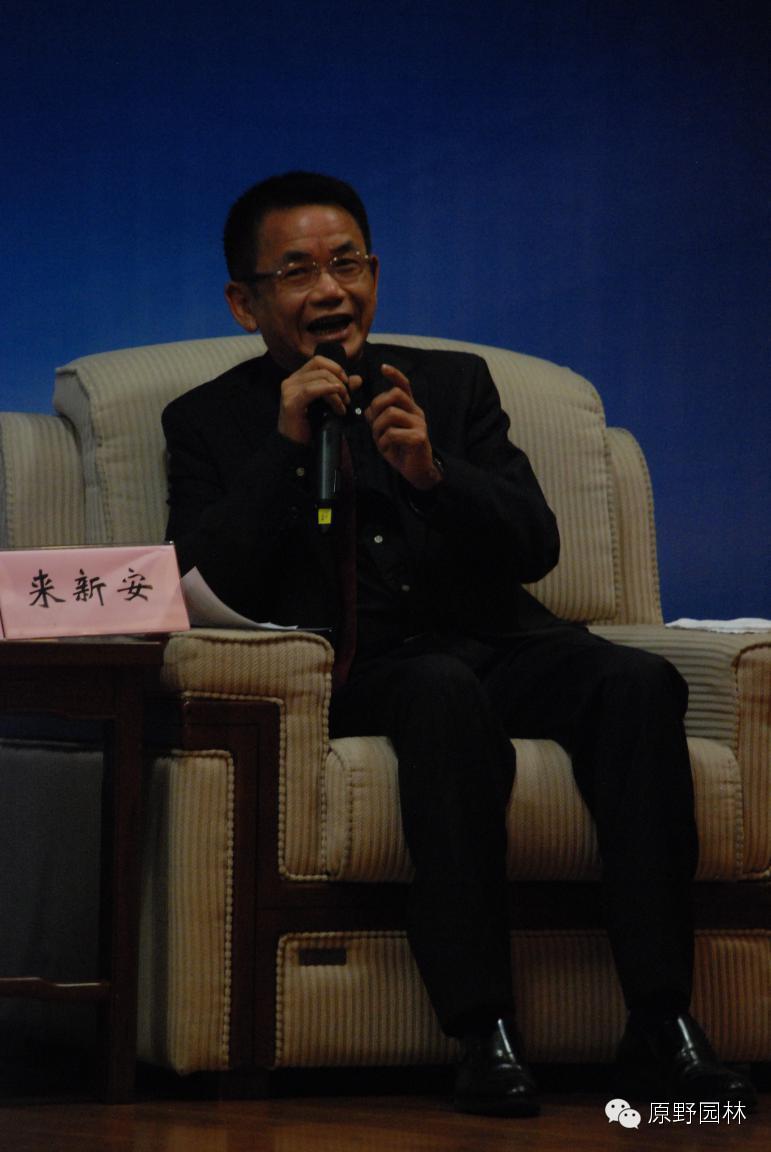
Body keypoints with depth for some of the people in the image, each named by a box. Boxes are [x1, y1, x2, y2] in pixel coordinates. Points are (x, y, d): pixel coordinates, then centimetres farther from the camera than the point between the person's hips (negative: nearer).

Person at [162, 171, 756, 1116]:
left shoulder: (454, 384, 20)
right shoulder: (208, 422, 14)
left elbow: (536, 548, 7)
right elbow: (209, 585, -1)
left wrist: (434, 472, -11)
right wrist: (285, 445, -9)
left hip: (495, 645, 3)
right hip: (351, 674, -3)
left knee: (638, 681, -28)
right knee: (447, 691, -38)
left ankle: (659, 1021, -32)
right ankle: (481, 1029, -39)